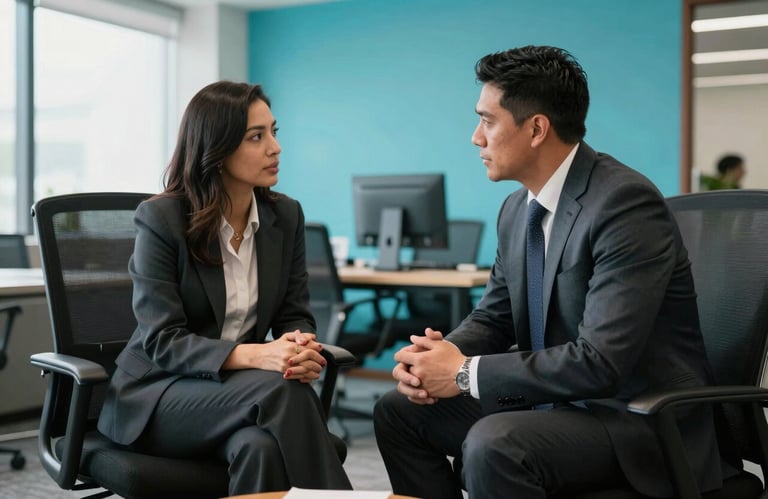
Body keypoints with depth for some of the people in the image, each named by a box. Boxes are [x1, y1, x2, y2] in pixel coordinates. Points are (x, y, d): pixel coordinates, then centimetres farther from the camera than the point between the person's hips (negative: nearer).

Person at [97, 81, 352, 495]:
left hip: (242, 388, 4)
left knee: (261, 444, -34)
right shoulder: (160, 218, -11)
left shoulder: (285, 216, 3)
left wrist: (302, 349, -23)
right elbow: (162, 340, -17)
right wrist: (255, 355, -33)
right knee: (282, 391, -32)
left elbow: (294, 314, 3)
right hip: (157, 392, -3)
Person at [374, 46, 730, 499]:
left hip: (641, 416, -8)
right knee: (399, 411, 6)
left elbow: (600, 362, -29)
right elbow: (493, 317, 14)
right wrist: (437, 356, -9)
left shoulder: (626, 203, -22)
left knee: (494, 444, -33)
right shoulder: (517, 209, 5)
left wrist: (466, 373, -22)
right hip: (557, 398, 9)